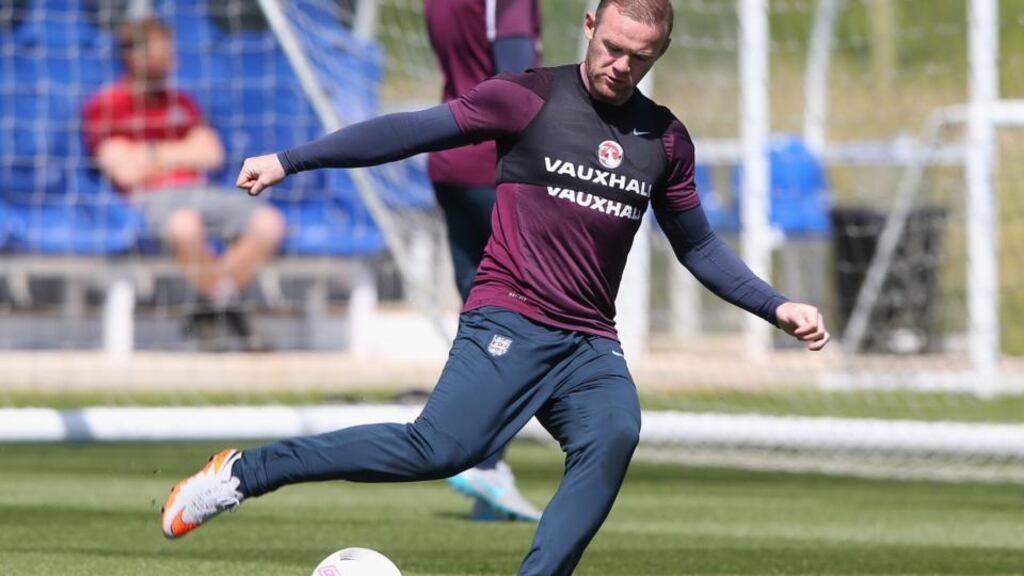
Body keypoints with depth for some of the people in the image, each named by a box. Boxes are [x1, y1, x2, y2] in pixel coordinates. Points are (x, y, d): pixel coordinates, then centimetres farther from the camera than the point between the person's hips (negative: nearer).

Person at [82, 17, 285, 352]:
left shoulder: (182, 103, 21)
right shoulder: (103, 107, 2)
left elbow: (211, 155, 9)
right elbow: (127, 171, -9)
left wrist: (156, 155, -2)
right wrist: (182, 155, 3)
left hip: (200, 194, 6)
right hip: (151, 199, -6)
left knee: (269, 223, -19)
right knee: (185, 225, -42)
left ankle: (208, 310, -10)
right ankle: (225, 304, -19)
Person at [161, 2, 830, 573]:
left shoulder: (666, 140, 13)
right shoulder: (531, 98, -1)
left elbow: (699, 246, 25)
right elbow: (411, 132, -1)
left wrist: (776, 306, 15)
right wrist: (291, 160, -4)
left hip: (592, 342, 5)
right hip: (510, 318, -5)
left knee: (615, 435, -28)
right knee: (441, 448, -24)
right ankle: (242, 472, -14)